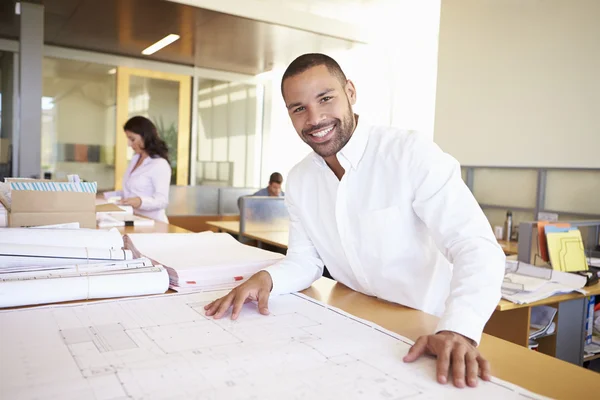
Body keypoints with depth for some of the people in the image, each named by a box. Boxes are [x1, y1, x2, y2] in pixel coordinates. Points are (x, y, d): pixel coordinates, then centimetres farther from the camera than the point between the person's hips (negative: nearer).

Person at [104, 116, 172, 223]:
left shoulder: (160, 164, -12)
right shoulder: (135, 159, 15)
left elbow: (162, 200, -20)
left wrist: (140, 202, -35)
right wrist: (105, 197, 13)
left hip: (151, 223, -8)